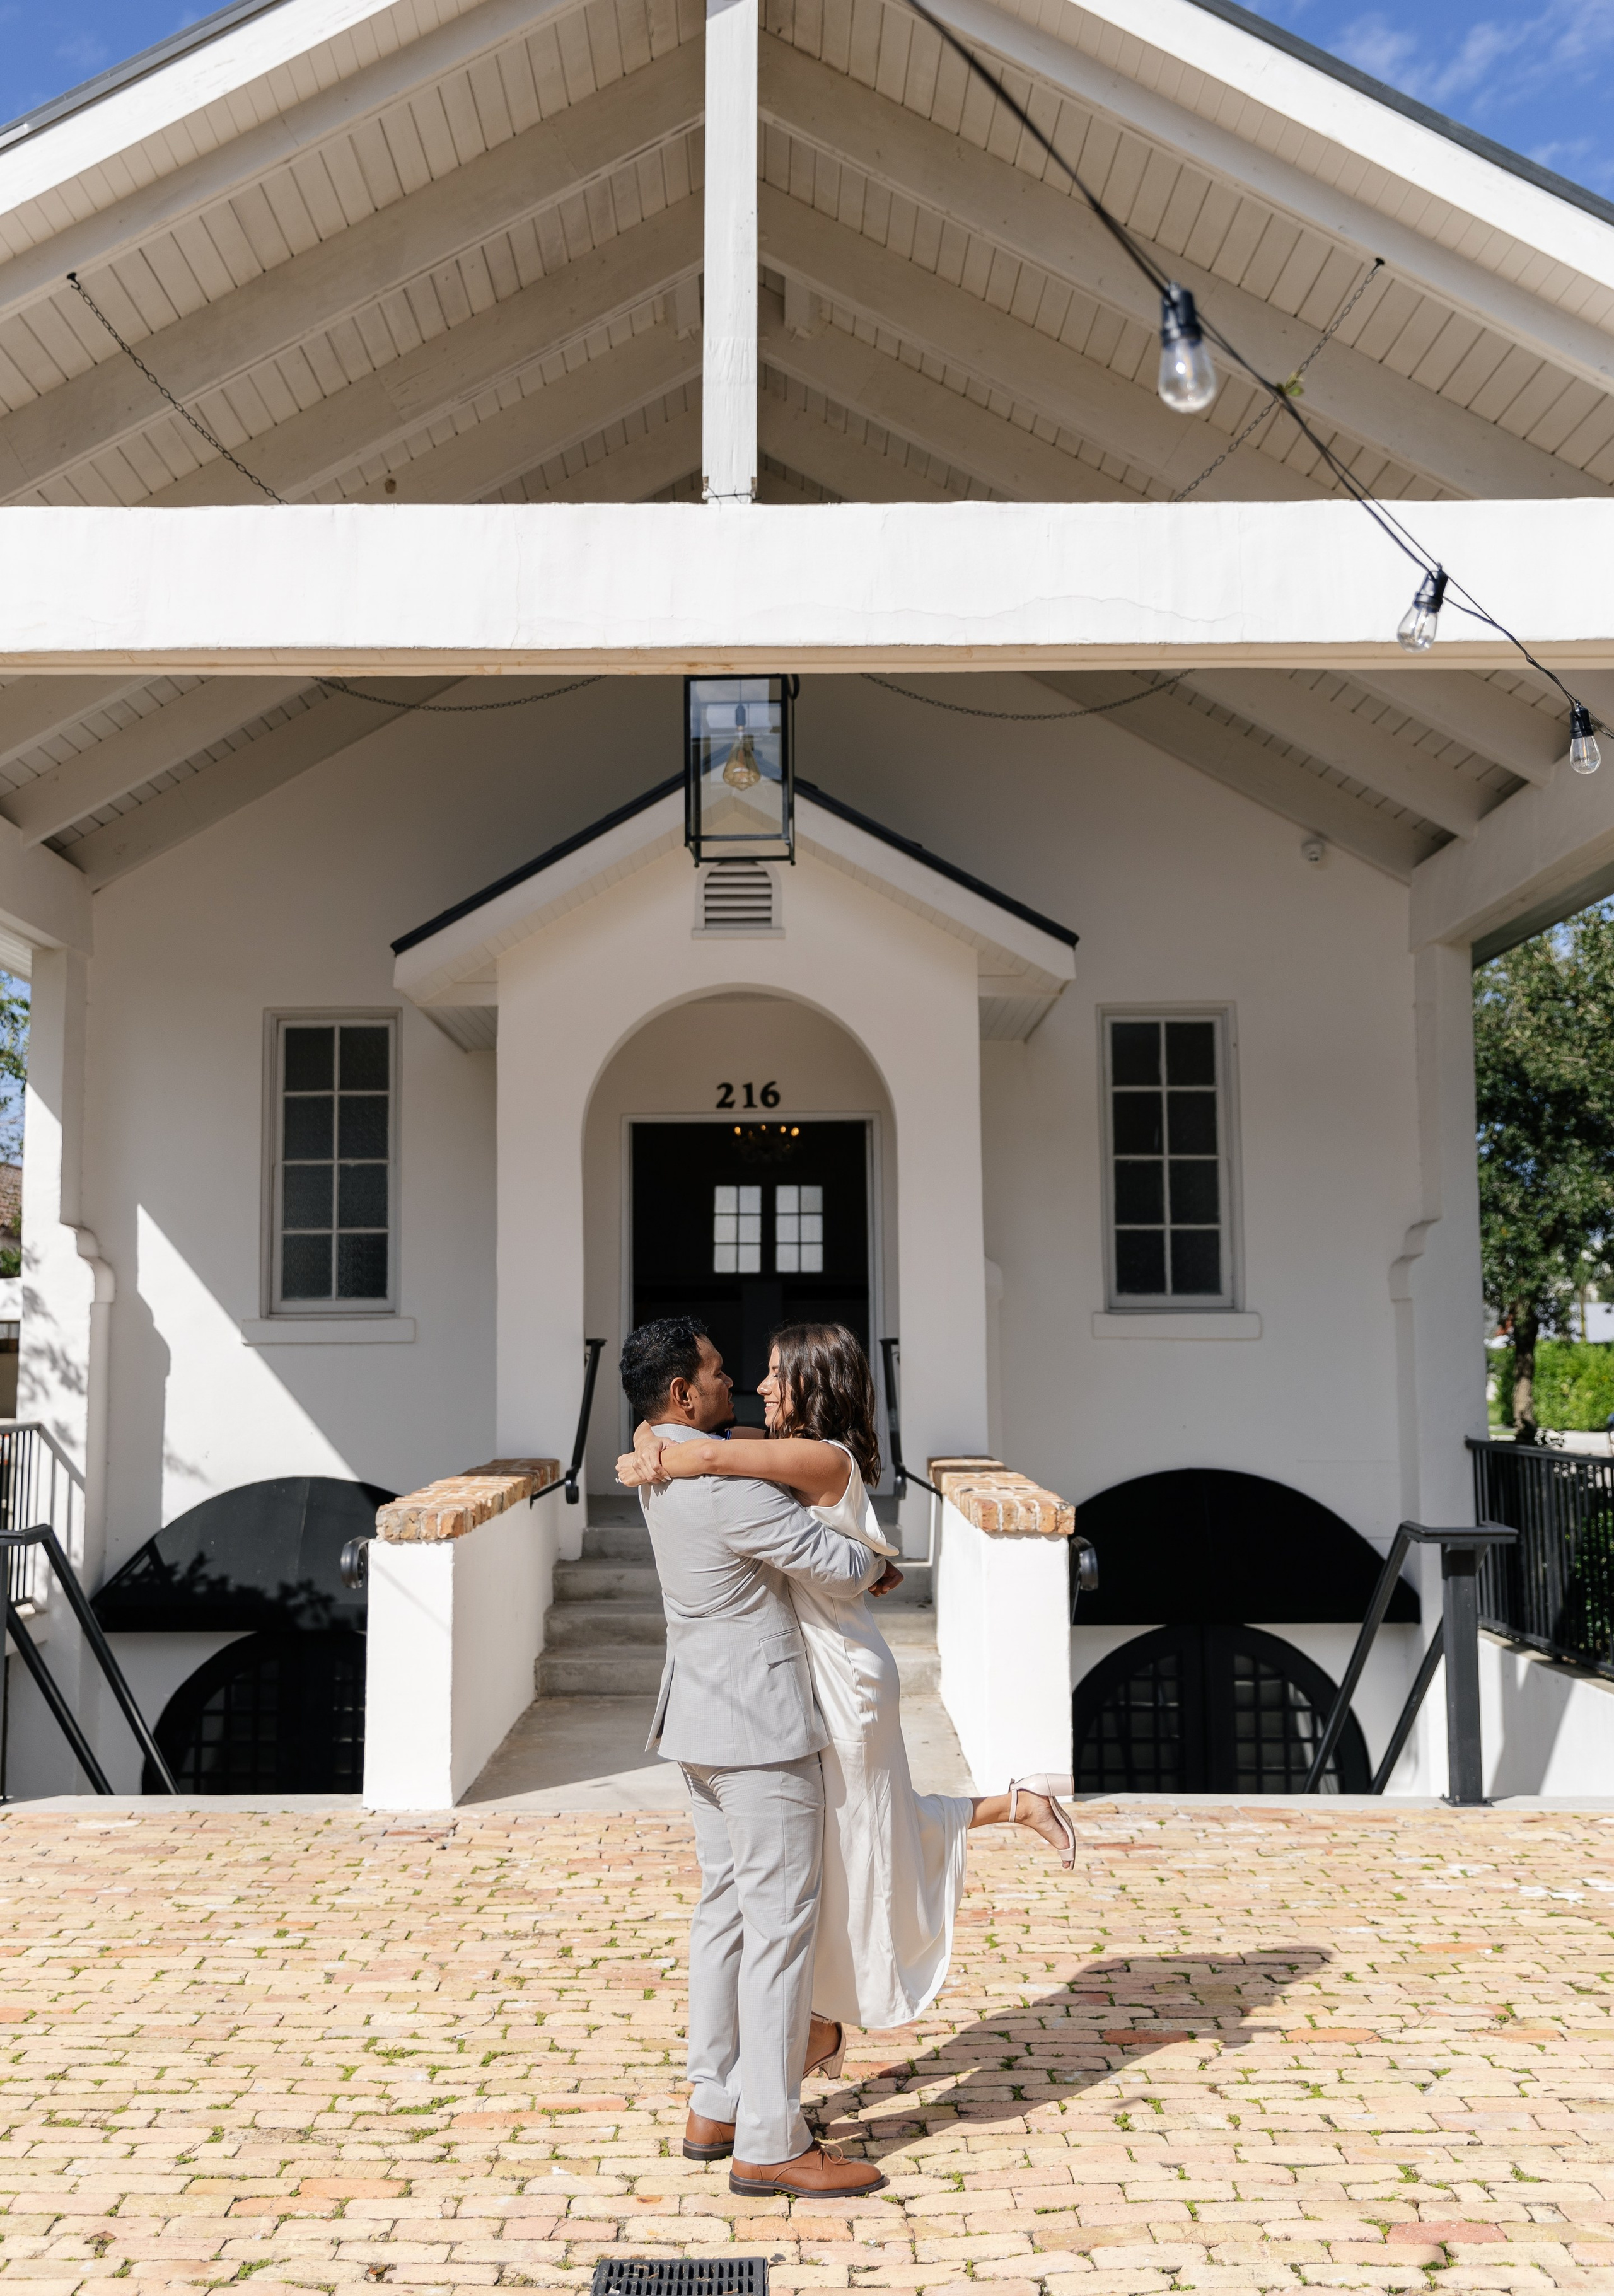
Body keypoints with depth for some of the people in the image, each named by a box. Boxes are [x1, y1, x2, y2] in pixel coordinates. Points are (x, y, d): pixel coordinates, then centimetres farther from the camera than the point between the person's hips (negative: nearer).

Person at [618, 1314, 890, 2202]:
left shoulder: (658, 1471, 8)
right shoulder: (725, 1486, -23)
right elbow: (836, 1564, -18)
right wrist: (872, 1562, 3)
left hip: (707, 1723, 10)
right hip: (759, 1729, -10)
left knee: (725, 1909, 16)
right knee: (781, 1927, -3)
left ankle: (715, 2109, 26)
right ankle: (769, 2146, 4)